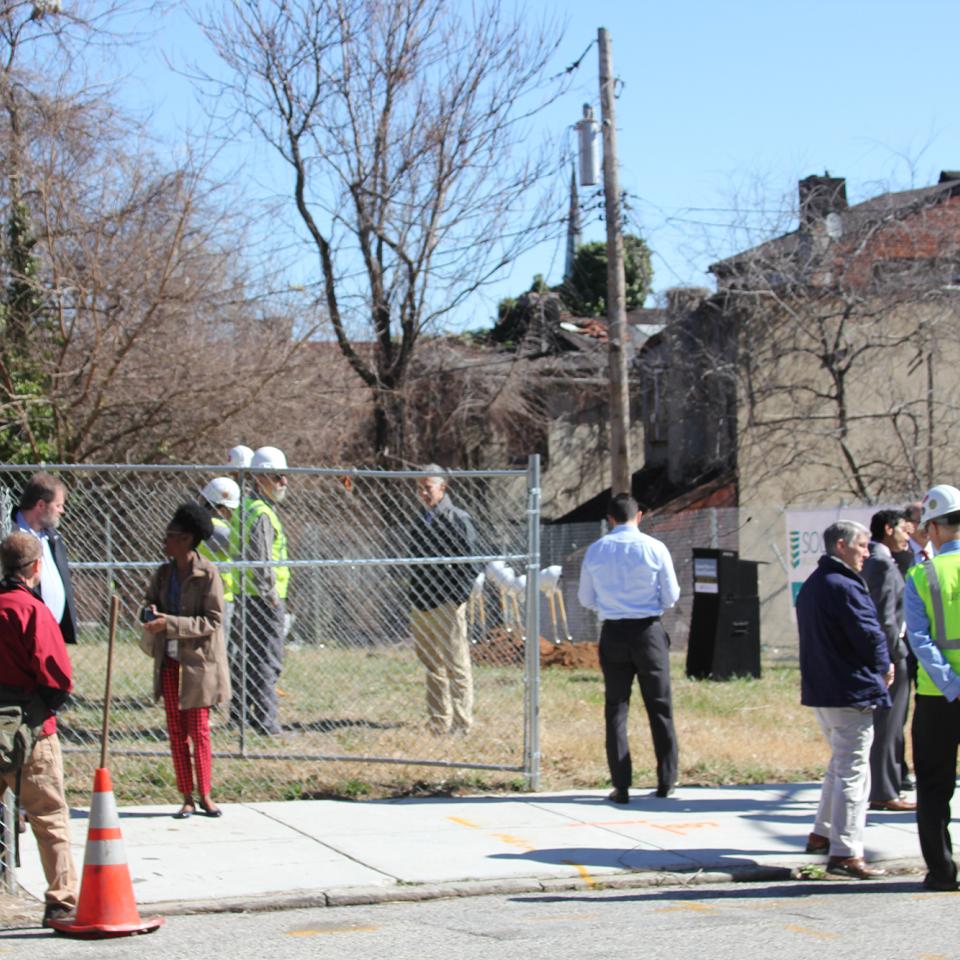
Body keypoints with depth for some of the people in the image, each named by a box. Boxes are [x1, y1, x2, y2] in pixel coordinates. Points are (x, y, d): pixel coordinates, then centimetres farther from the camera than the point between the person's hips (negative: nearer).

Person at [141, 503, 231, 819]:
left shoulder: (207, 573, -11)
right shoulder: (163, 574, 8)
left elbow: (212, 621, -14)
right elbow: (150, 606, 19)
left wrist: (170, 623, -21)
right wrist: (151, 618, -6)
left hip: (198, 662, -5)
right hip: (169, 662, 5)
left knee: (199, 730, 0)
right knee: (176, 731, 6)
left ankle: (205, 796, 12)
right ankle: (187, 798, 12)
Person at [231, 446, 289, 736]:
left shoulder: (249, 508, 17)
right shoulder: (261, 514, -15)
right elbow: (261, 560, -21)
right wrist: (272, 596, -17)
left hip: (248, 595, 11)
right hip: (265, 599, -10)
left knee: (245, 654, 16)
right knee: (268, 659, -8)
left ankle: (238, 711, 25)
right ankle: (265, 720, -9)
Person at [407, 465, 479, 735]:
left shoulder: (457, 519, -5)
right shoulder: (419, 521, 16)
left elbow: (470, 562, -8)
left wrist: (458, 597, -15)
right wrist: (414, 598, 14)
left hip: (447, 604, -7)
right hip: (421, 606, 7)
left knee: (456, 665, -3)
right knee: (432, 665, 11)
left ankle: (461, 723, 1)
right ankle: (438, 721, 18)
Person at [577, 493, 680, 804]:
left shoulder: (596, 550, 0)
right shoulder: (655, 549, -6)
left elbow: (586, 599, 7)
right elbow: (671, 597, -1)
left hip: (613, 633, 1)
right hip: (648, 630, -1)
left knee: (616, 708, 7)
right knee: (659, 706, 10)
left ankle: (621, 786, 4)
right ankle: (666, 781, 14)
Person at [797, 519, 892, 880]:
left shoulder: (810, 586, 14)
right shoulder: (844, 587, -18)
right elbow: (869, 635, -22)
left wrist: (879, 665, 15)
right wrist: (884, 667, -1)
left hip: (820, 689, 10)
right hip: (851, 690, -10)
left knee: (841, 763, 24)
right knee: (853, 771, -8)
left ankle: (822, 834, 32)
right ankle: (845, 853, -10)